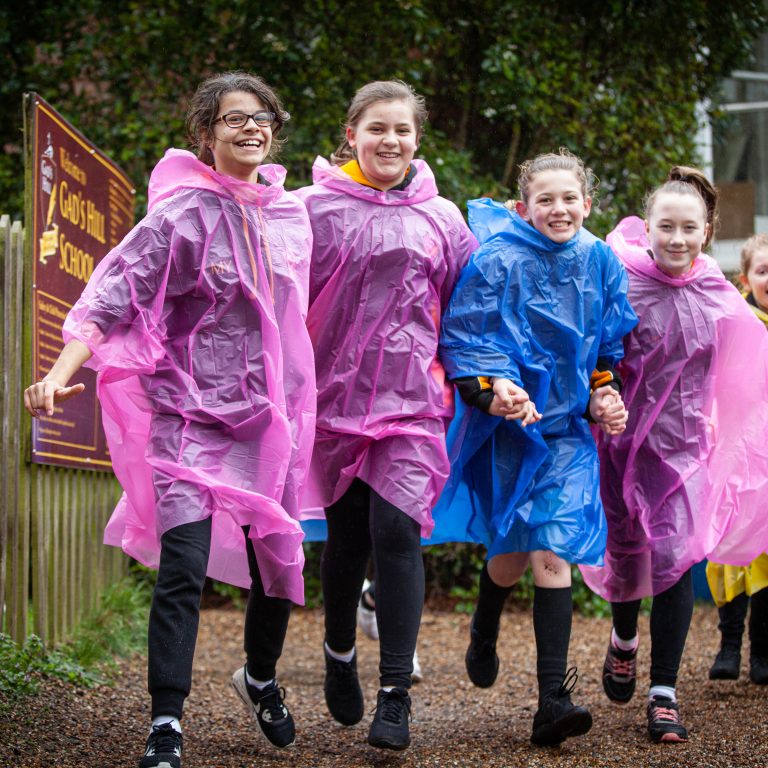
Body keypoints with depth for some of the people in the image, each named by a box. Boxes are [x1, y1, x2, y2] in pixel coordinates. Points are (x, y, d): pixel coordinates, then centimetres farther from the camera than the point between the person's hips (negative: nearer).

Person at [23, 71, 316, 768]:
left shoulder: (290, 213, 8)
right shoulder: (185, 212, -9)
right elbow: (115, 293, -16)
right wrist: (61, 372, -28)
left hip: (270, 411, 5)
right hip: (189, 407, -5)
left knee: (278, 556, 11)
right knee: (183, 567, -14)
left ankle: (260, 677, 39)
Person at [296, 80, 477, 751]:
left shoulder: (441, 218, 7)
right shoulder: (316, 208, 1)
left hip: (412, 398, 0)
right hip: (336, 393, 0)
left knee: (397, 532, -12)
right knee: (346, 537, 10)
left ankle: (395, 696, -7)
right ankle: (340, 655, 37)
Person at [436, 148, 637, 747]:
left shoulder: (601, 263, 4)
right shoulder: (497, 263, -10)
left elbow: (611, 341, 17)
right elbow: (462, 339, -11)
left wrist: (605, 394, 4)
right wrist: (494, 387, -26)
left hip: (567, 424, 2)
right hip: (505, 424, -2)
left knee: (553, 553, -8)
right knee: (512, 551, 5)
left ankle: (553, 701, -9)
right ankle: (484, 633, 42)